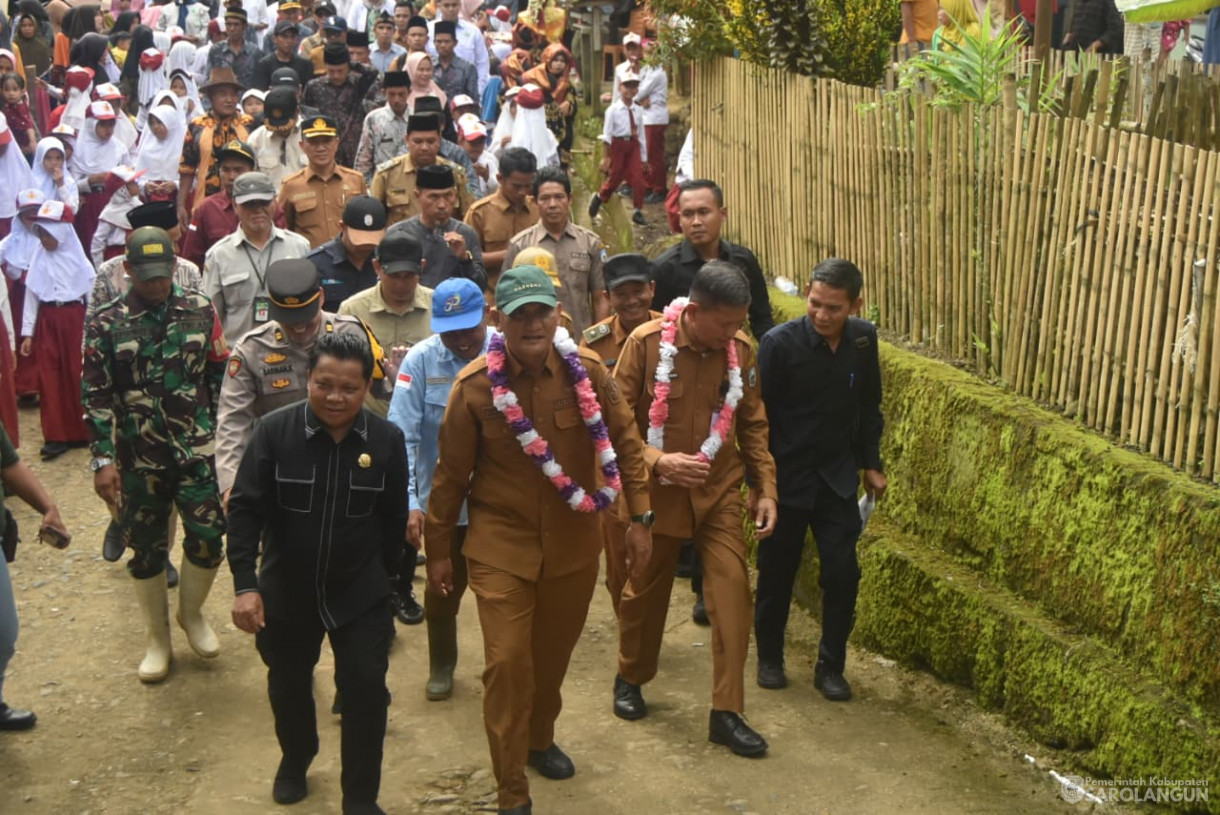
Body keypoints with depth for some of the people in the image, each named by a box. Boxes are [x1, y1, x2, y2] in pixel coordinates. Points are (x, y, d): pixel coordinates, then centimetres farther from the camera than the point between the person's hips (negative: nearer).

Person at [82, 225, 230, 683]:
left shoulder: (199, 311, 0)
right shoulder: (106, 325, -4)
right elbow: (96, 396, -4)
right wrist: (103, 459, -8)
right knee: (147, 551, 10)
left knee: (208, 539, -1)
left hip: (198, 452, 1)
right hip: (139, 460, 0)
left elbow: (221, 375, 5)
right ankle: (158, 640, 28)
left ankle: (191, 613, 29)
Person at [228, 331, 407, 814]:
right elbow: (245, 508, -15)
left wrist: (384, 576, 9)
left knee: (366, 692, -1)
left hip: (361, 595, 0)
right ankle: (295, 760, 51)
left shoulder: (387, 440, -10)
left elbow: (394, 518, 2)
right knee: (288, 685, 21)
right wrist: (244, 584, -21)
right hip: (285, 592, 1)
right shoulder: (274, 431, -16)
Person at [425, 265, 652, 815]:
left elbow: (624, 444, 2)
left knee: (554, 653, 19)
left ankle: (540, 739, 47)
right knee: (507, 662, -6)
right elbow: (451, 473, -3)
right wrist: (438, 551, 3)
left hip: (574, 541, 3)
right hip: (500, 544, -2)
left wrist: (640, 518, 1)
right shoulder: (475, 386, -13)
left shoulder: (587, 372, -9)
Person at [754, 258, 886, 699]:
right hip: (787, 476, -3)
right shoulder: (779, 343, -18)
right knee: (777, 572, 11)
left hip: (838, 478, 3)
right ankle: (769, 657, 31)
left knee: (843, 573, 1)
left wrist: (871, 464, 9)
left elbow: (869, 406, 9)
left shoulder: (864, 338, -5)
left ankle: (830, 666, 18)